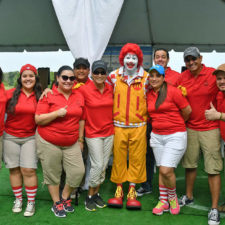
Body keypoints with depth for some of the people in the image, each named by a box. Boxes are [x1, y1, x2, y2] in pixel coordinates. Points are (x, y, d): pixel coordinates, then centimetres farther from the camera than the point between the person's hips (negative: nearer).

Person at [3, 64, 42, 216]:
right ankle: (18, 199, 25)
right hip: (10, 137, 0)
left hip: (30, 138, 0)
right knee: (14, 169, 8)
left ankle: (31, 202, 12)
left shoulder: (39, 96, 1)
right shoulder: (11, 94, -2)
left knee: (29, 170, -3)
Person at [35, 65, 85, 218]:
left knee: (78, 171, -2)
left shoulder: (79, 97, 6)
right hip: (49, 142, -3)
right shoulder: (48, 96, -6)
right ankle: (56, 203, 28)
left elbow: (81, 119, 13)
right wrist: (57, 113, -21)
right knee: (52, 175, 7)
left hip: (72, 144, 4)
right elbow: (38, 120, -9)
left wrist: (80, 139, 14)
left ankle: (65, 198, 24)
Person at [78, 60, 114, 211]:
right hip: (93, 133, -4)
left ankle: (96, 194, 25)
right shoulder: (84, 89, -12)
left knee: (104, 165, 10)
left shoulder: (110, 89, 2)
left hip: (109, 132, 5)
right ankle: (90, 196, 13)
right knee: (98, 165, -7)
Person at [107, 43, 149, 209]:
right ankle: (119, 191, 20)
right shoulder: (114, 76, 3)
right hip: (118, 125, 0)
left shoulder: (146, 78, 2)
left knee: (137, 158, 4)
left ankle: (132, 192, 18)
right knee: (118, 158, 5)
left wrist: (146, 117, 6)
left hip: (138, 126, 0)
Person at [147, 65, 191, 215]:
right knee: (161, 170, 11)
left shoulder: (173, 91, -11)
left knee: (166, 170, -12)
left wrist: (176, 124, 9)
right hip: (157, 136, 6)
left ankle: (173, 196, 15)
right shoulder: (149, 95, 6)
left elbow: (187, 110, -5)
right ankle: (163, 201, 25)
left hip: (175, 136, -5)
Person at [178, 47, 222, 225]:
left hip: (210, 128, -4)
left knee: (213, 168, -2)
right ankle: (189, 197, 36)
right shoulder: (182, 77, 3)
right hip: (189, 128, 4)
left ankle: (214, 209, 8)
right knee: (190, 164, 17)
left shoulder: (214, 74, -9)